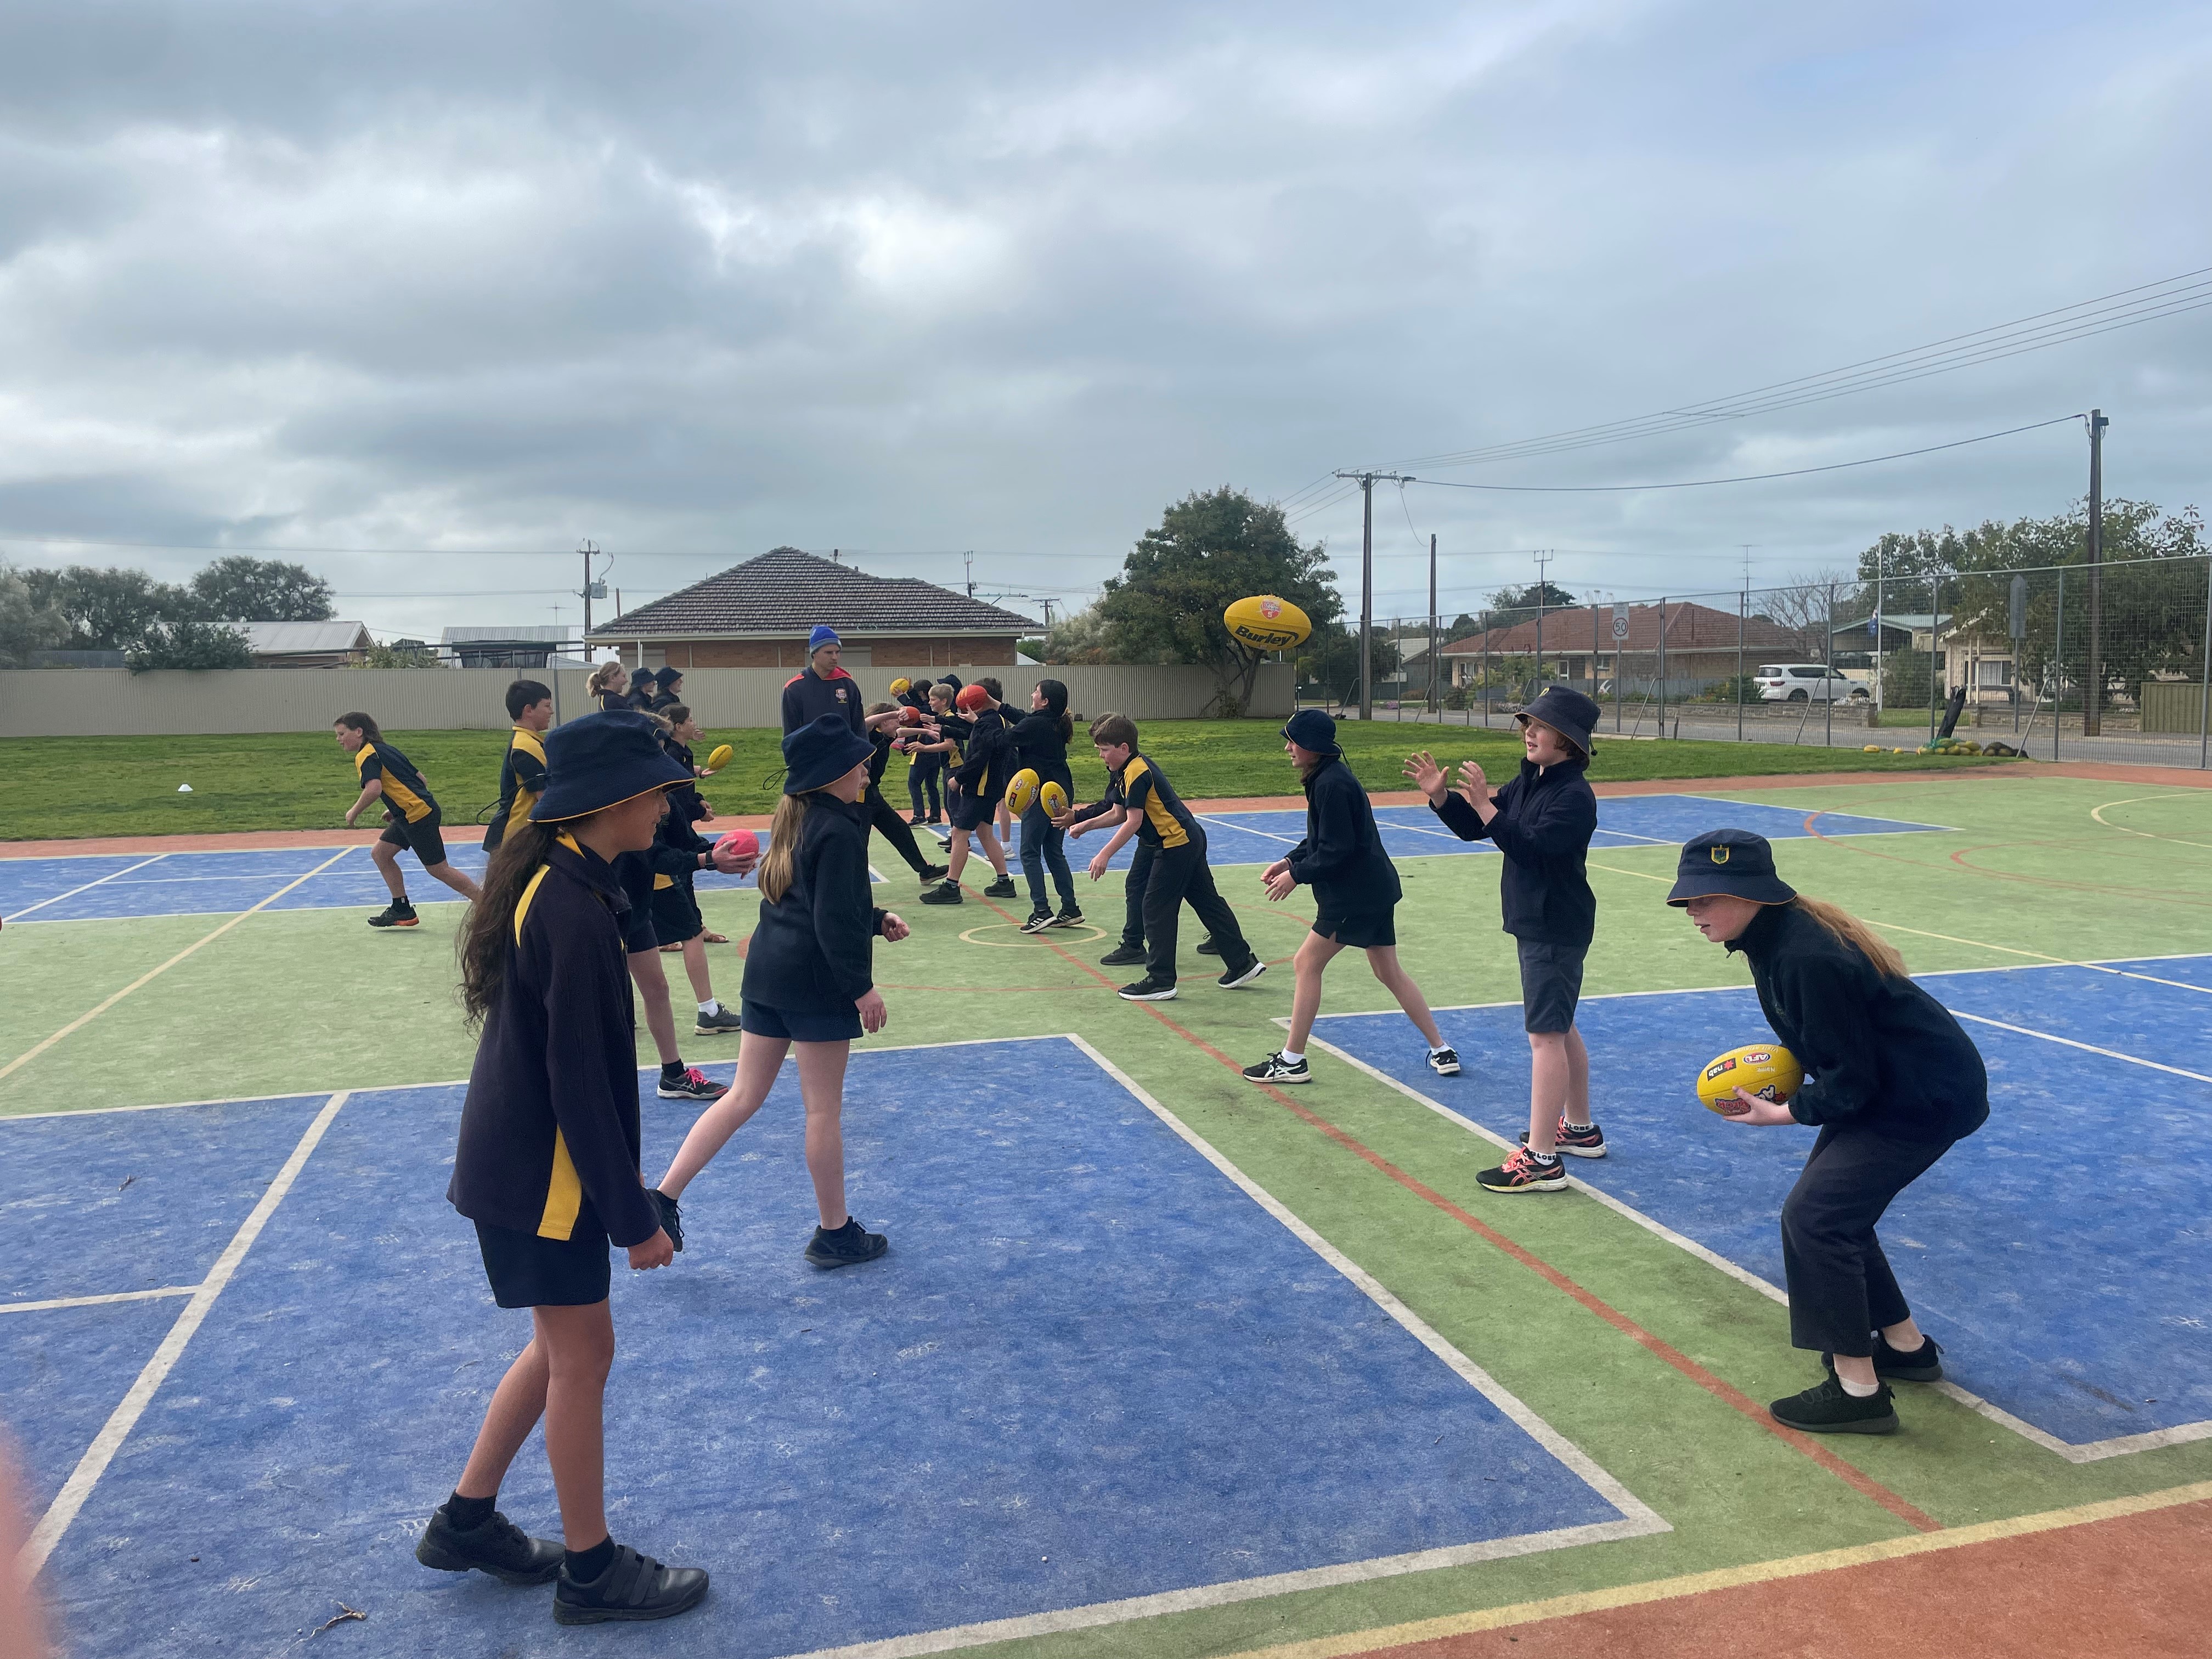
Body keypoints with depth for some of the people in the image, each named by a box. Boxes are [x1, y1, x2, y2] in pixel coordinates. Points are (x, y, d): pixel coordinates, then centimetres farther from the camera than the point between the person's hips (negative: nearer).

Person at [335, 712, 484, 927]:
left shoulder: (366, 755, -10)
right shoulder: (385, 749, 18)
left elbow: (374, 789, -27)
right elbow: (419, 779, 19)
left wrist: (354, 812, -11)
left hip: (418, 814, -10)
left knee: (438, 868, -2)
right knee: (380, 853, 13)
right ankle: (402, 910, 17)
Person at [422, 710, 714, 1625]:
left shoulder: (550, 883, 4)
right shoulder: (575, 911, -26)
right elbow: (581, 1085, -24)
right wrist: (635, 1216, -17)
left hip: (519, 1160, 9)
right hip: (541, 1176, -9)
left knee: (563, 1345, 21)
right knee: (582, 1357, 6)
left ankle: (467, 1520, 35)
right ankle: (591, 1572, 22)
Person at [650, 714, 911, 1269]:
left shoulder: (798, 821, 12)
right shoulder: (840, 832, -16)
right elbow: (835, 922, -21)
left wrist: (877, 921, 23)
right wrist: (862, 987, -16)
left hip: (767, 972, 8)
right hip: (816, 981, -8)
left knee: (743, 1097, 14)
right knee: (824, 1109, 5)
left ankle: (663, 1198, 11)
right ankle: (834, 1233, 19)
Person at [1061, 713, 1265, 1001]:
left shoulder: (1136, 772, -17)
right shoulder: (1126, 770, 12)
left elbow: (1133, 821, -21)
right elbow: (1118, 814, 18)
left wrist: (1105, 854, -19)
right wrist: (1084, 823, 14)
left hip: (1175, 846, -10)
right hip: (1191, 840, 10)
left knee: (1156, 910, -4)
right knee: (1207, 902, 16)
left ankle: (1161, 982, 1)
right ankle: (1243, 963, 23)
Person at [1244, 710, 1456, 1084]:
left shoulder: (1331, 784, -21)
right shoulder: (1327, 777, 10)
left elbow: (1336, 850, -22)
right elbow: (1321, 839, 18)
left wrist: (1296, 876, -12)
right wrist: (1288, 861, 6)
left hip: (1355, 895, -10)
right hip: (1375, 889, 10)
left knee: (1307, 964, -1)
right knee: (1389, 972, 16)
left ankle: (1292, 1061, 6)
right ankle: (1442, 1052, 22)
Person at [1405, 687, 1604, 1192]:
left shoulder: (1574, 795, -18)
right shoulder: (1528, 782, 9)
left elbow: (1529, 847, -28)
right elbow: (1472, 827, 9)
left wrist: (1485, 805, -30)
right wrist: (1439, 795, -6)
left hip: (1556, 930, -10)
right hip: (1535, 923, 10)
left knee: (1545, 1035, -10)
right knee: (1560, 1028, 20)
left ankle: (1541, 1160, -9)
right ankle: (1579, 1128, 36)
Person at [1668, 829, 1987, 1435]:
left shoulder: (1806, 959, -31)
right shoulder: (1776, 935, 0)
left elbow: (1851, 1083, -25)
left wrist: (1783, 1113, -12)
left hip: (1929, 1100, -10)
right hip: (1889, 1083, 10)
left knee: (1813, 1216, -12)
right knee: (1837, 1210, 17)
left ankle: (1858, 1391, -1)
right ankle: (1906, 1347, 35)